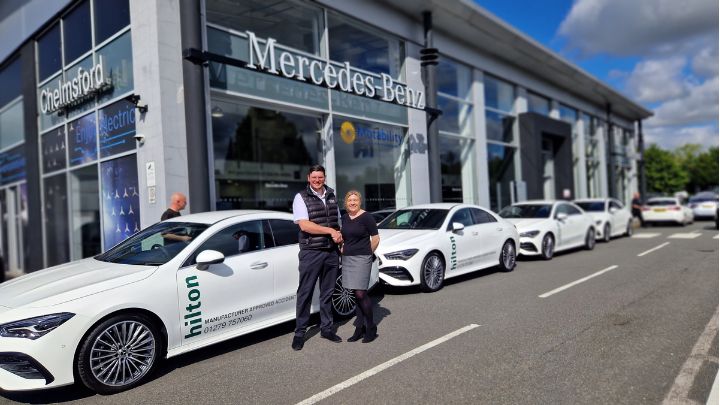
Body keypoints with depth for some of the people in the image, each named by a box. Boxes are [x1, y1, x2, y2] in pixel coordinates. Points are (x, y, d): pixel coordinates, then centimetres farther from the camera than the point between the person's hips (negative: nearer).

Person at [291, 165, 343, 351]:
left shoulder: (332, 196, 12)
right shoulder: (301, 197, -5)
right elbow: (304, 225, -16)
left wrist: (339, 238, 5)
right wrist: (331, 231, -16)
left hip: (332, 252, 5)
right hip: (311, 253, -5)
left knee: (327, 292, 13)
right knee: (305, 293, 1)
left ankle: (326, 328, 24)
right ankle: (300, 332, 11)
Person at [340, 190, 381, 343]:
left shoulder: (366, 217, -7)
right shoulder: (344, 218, 12)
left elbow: (376, 239, -6)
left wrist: (368, 253, 1)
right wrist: (343, 249, 12)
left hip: (361, 258, -6)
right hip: (347, 259, 6)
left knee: (361, 293, -9)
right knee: (356, 294, 8)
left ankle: (371, 327, 5)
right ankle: (360, 327, 16)